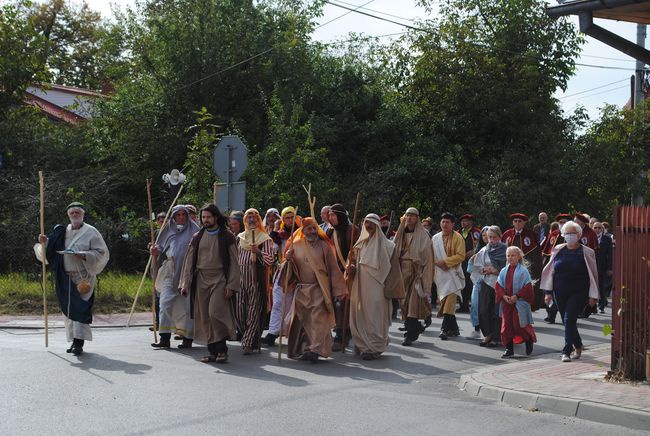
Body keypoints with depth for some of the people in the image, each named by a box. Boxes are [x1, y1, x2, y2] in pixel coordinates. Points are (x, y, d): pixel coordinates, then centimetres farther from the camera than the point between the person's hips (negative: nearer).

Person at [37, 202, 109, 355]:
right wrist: (45, 242, -1)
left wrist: (85, 255, -18)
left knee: (80, 308, -12)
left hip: (83, 277, -5)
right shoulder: (62, 232, 13)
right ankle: (75, 341, 15)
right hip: (65, 278, 5)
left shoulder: (91, 232, 0)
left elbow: (102, 252, -3)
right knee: (68, 309, 6)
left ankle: (79, 342, -15)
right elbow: (52, 251, 18)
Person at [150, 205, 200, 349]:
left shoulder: (193, 230, 3)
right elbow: (161, 248, 17)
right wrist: (155, 251, -5)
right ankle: (165, 338, -1)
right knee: (166, 302, -4)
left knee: (187, 305, 0)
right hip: (169, 271, 3)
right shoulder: (169, 230, 14)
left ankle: (187, 338, 8)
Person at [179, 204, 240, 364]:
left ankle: (222, 349, -4)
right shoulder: (197, 237, 13)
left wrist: (231, 285, -9)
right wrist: (185, 283, 5)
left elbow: (234, 263, 0)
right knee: (204, 317, 2)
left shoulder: (227, 237, 3)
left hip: (219, 279, -4)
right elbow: (189, 261, 14)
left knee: (215, 312, -18)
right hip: (201, 280, 4)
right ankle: (213, 352, 11)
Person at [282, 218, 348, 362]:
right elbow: (290, 269, 12)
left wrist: (339, 289, -4)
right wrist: (288, 260, -11)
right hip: (301, 289, 3)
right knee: (301, 320, 6)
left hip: (319, 289, -3)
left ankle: (315, 350, -14)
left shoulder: (324, 246, 1)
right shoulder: (296, 246, 6)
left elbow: (333, 268, 0)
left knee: (318, 318, -11)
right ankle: (303, 349, 17)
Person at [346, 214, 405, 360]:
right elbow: (354, 263, 19)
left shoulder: (386, 245, -3)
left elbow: (392, 268, -5)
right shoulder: (360, 244, 12)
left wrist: (388, 288, -10)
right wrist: (350, 268, -5)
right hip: (360, 286, 5)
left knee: (374, 316, -6)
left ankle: (374, 348, -1)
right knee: (360, 314, 6)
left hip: (376, 287, -5)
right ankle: (362, 344, 17)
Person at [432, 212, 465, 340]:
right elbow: (431, 256, 14)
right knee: (443, 300, 7)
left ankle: (445, 328, -17)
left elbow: (461, 256, -9)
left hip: (453, 273, -5)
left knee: (450, 300, -14)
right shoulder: (435, 238, 10)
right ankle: (453, 328, 19)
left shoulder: (458, 238, -3)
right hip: (440, 272, 5)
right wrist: (437, 263, -5)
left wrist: (445, 261, -15)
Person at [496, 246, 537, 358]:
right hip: (506, 302, 5)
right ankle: (509, 349, 10)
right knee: (507, 325, 4)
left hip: (519, 302, -5)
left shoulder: (523, 271, -5)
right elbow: (499, 285, 8)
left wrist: (517, 296, -16)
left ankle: (529, 341, 22)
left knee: (519, 324, -4)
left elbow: (527, 286, -9)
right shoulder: (503, 271, 9)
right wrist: (504, 296, -9)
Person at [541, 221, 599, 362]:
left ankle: (566, 351, -7)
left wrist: (593, 296, -2)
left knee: (569, 320, -14)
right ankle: (578, 345, 32)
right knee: (568, 321, 10)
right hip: (561, 293, 4)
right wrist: (548, 292, 5)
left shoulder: (586, 253, -2)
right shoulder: (558, 250, 5)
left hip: (578, 292, -4)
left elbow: (593, 275, 1)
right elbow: (550, 271, 9)